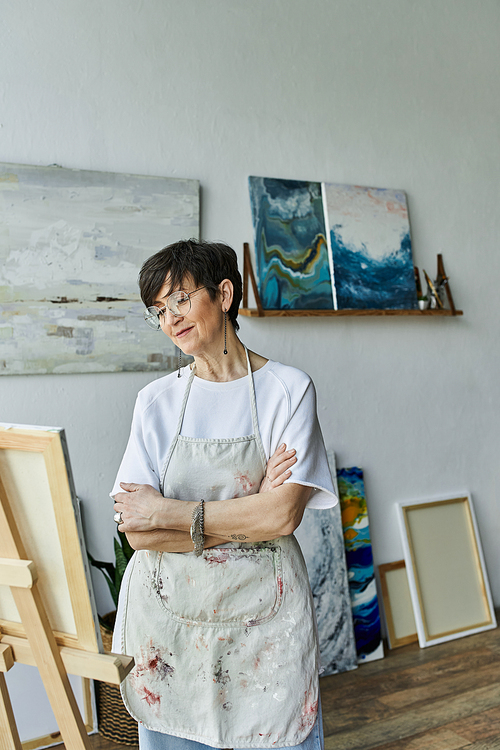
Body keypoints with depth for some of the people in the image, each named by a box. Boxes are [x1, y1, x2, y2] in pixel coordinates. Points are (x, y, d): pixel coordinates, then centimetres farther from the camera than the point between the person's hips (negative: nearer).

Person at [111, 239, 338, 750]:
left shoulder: (288, 388, -5)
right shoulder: (156, 401, 0)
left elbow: (283, 515, -15)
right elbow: (138, 533, -7)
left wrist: (168, 512, -13)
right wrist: (250, 511, -14)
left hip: (265, 616, -1)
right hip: (170, 617, 2)